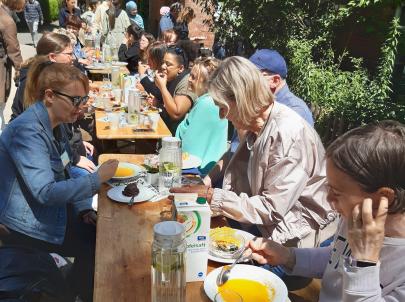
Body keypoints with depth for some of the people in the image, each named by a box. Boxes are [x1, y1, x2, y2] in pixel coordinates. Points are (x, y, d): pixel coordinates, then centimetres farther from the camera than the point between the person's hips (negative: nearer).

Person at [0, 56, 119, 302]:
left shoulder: (55, 123, 2)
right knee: (94, 248, -7)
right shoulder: (27, 130, -26)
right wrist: (98, 178, -28)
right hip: (28, 225, -8)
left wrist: (83, 208, -1)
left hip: (55, 210, 8)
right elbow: (45, 192, -31)